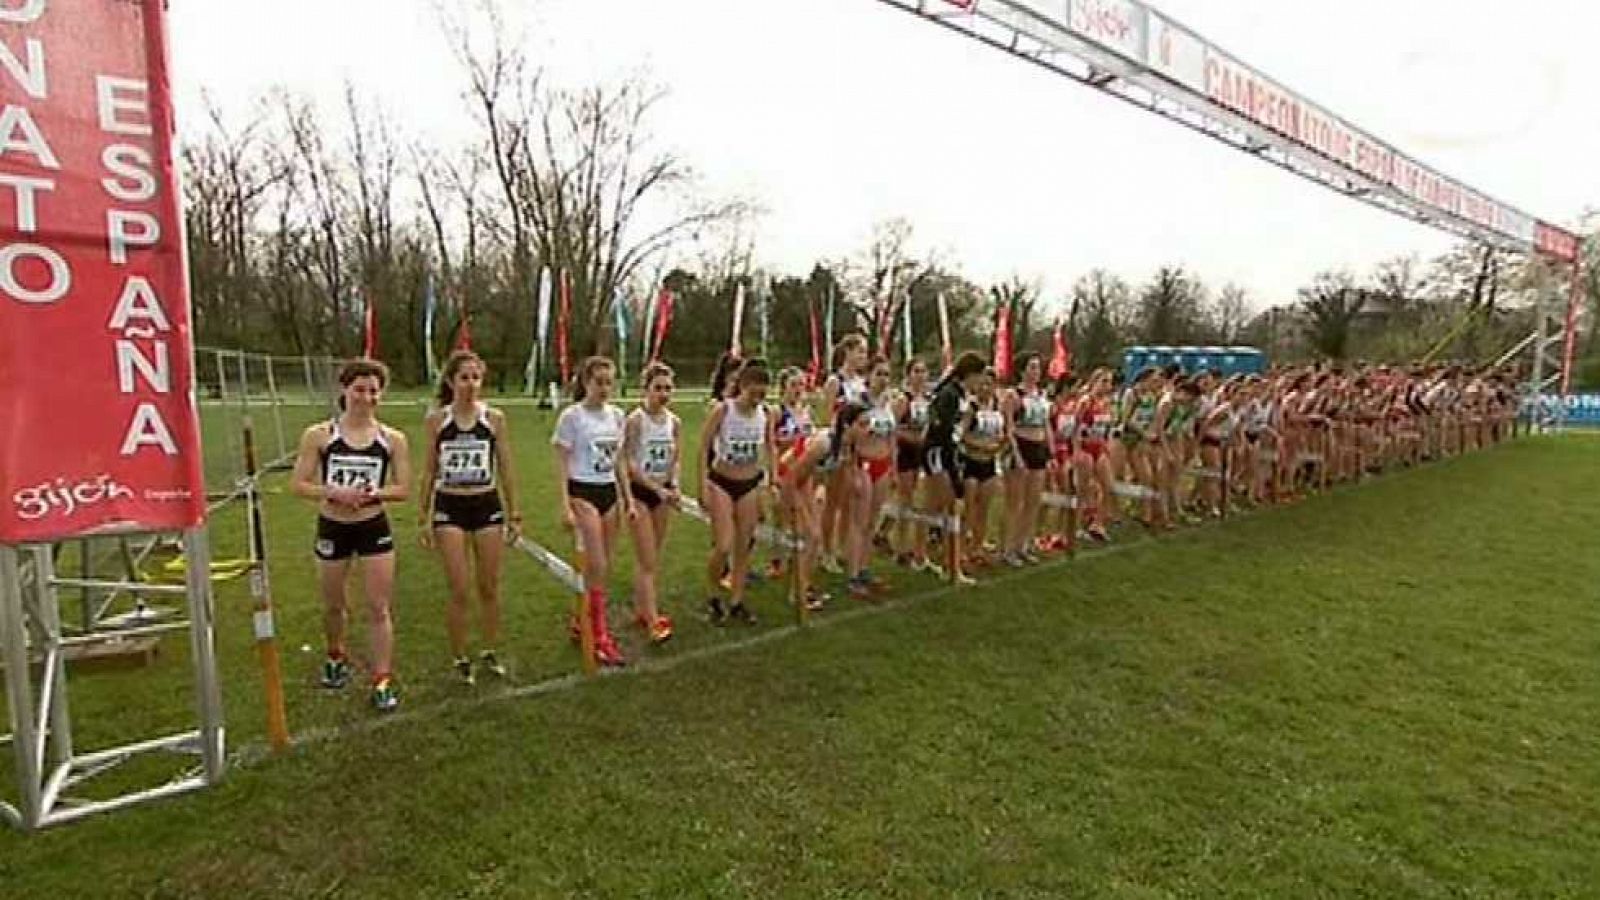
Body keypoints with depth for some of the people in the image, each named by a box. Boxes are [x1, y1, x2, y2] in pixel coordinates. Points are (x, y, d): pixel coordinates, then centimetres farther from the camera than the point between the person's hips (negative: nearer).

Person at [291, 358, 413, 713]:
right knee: (333, 605, 19)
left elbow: (403, 489, -2)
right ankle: (336, 658, 47)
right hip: (332, 528, 1)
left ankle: (383, 681, 11)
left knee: (379, 608, 0)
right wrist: (333, 491, -21)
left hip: (374, 528, -1)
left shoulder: (393, 439, -3)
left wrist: (372, 492, -19)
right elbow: (299, 485, -4)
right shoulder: (318, 435, -5)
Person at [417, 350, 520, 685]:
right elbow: (429, 471, 4)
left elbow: (505, 469, 4)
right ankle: (460, 659, 19)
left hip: (488, 506, 1)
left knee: (489, 587, 10)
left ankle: (489, 652, 29)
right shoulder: (436, 419, -1)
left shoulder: (494, 418, -1)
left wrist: (515, 515, 4)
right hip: (449, 508, -1)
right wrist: (423, 517, 2)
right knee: (460, 591, 0)